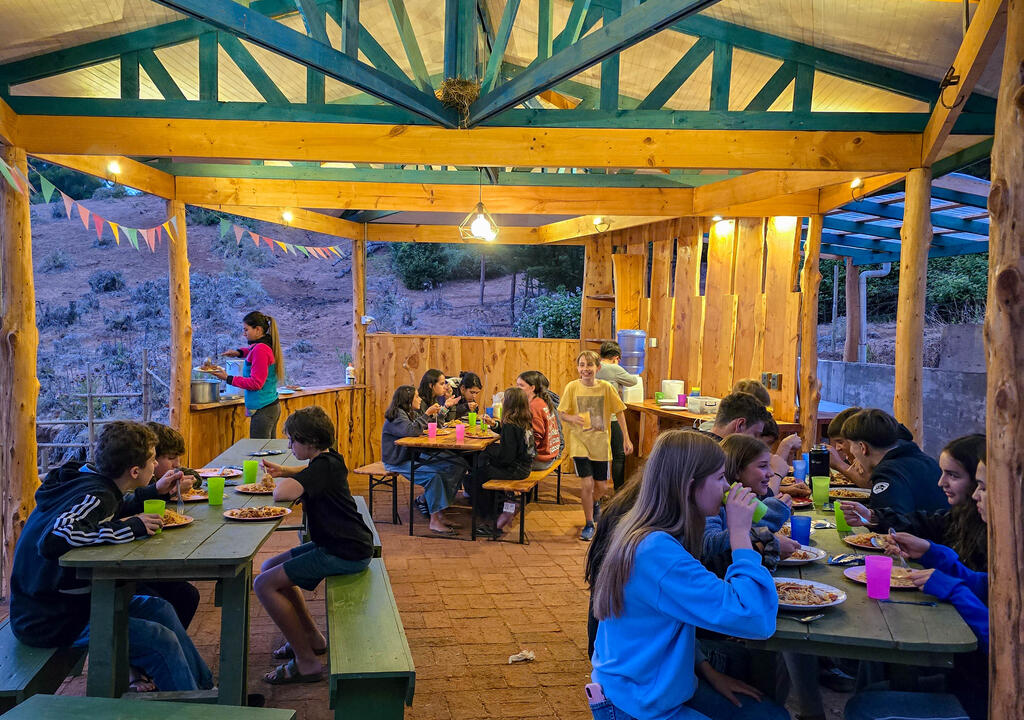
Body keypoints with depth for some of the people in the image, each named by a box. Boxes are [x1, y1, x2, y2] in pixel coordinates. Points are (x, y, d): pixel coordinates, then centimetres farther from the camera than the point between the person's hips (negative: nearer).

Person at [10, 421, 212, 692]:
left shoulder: (87, 479, 4)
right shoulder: (95, 496, -23)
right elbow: (53, 539, -41)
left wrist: (155, 492, 20)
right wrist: (130, 528, -32)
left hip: (69, 600, 10)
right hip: (47, 620, -10)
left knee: (160, 609, 14)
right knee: (161, 640, -19)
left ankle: (205, 688, 21)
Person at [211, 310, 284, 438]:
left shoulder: (260, 350, -16)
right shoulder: (267, 345, 12)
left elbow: (256, 383, -17)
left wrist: (228, 378, -12)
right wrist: (239, 352, 19)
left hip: (263, 410, -10)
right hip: (273, 407, 10)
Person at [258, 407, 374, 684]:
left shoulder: (324, 466, -19)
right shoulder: (329, 459, 11)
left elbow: (282, 493, -34)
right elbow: (310, 474, 37)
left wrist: (281, 483, -9)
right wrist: (284, 471, 17)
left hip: (346, 554, -11)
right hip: (338, 544, 11)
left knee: (264, 584, -12)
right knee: (270, 568, 20)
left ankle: (306, 661, -6)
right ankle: (311, 636, 24)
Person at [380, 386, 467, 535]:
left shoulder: (412, 413, 15)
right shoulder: (396, 416, -13)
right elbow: (410, 430, -32)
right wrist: (427, 415, -24)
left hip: (413, 457, 9)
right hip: (398, 462, -9)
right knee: (432, 475, -31)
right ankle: (434, 521, -26)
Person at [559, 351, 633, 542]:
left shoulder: (606, 388, -7)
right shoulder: (572, 387, -8)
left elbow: (619, 412, 3)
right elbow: (561, 413, -1)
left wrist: (626, 439, 0)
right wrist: (572, 418, -23)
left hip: (600, 442, 2)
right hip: (579, 441, -1)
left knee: (602, 487, 8)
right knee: (587, 483, -11)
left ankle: (594, 502, 46)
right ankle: (589, 524, 10)